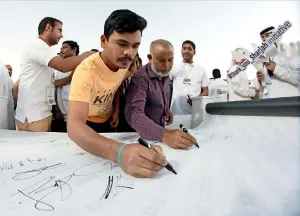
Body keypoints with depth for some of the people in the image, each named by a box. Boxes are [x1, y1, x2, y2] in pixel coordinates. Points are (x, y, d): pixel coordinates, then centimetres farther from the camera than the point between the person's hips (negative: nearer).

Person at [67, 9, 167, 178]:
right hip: (86, 126, -5)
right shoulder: (86, 71, -38)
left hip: (109, 119, 5)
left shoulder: (124, 60, -19)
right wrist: (119, 152, -67)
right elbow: (74, 126, -51)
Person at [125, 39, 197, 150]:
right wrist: (164, 135, -46)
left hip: (161, 128, 6)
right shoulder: (141, 78, -22)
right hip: (143, 135, -5)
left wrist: (166, 110, 3)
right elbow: (133, 113, -35)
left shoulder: (165, 74, 0)